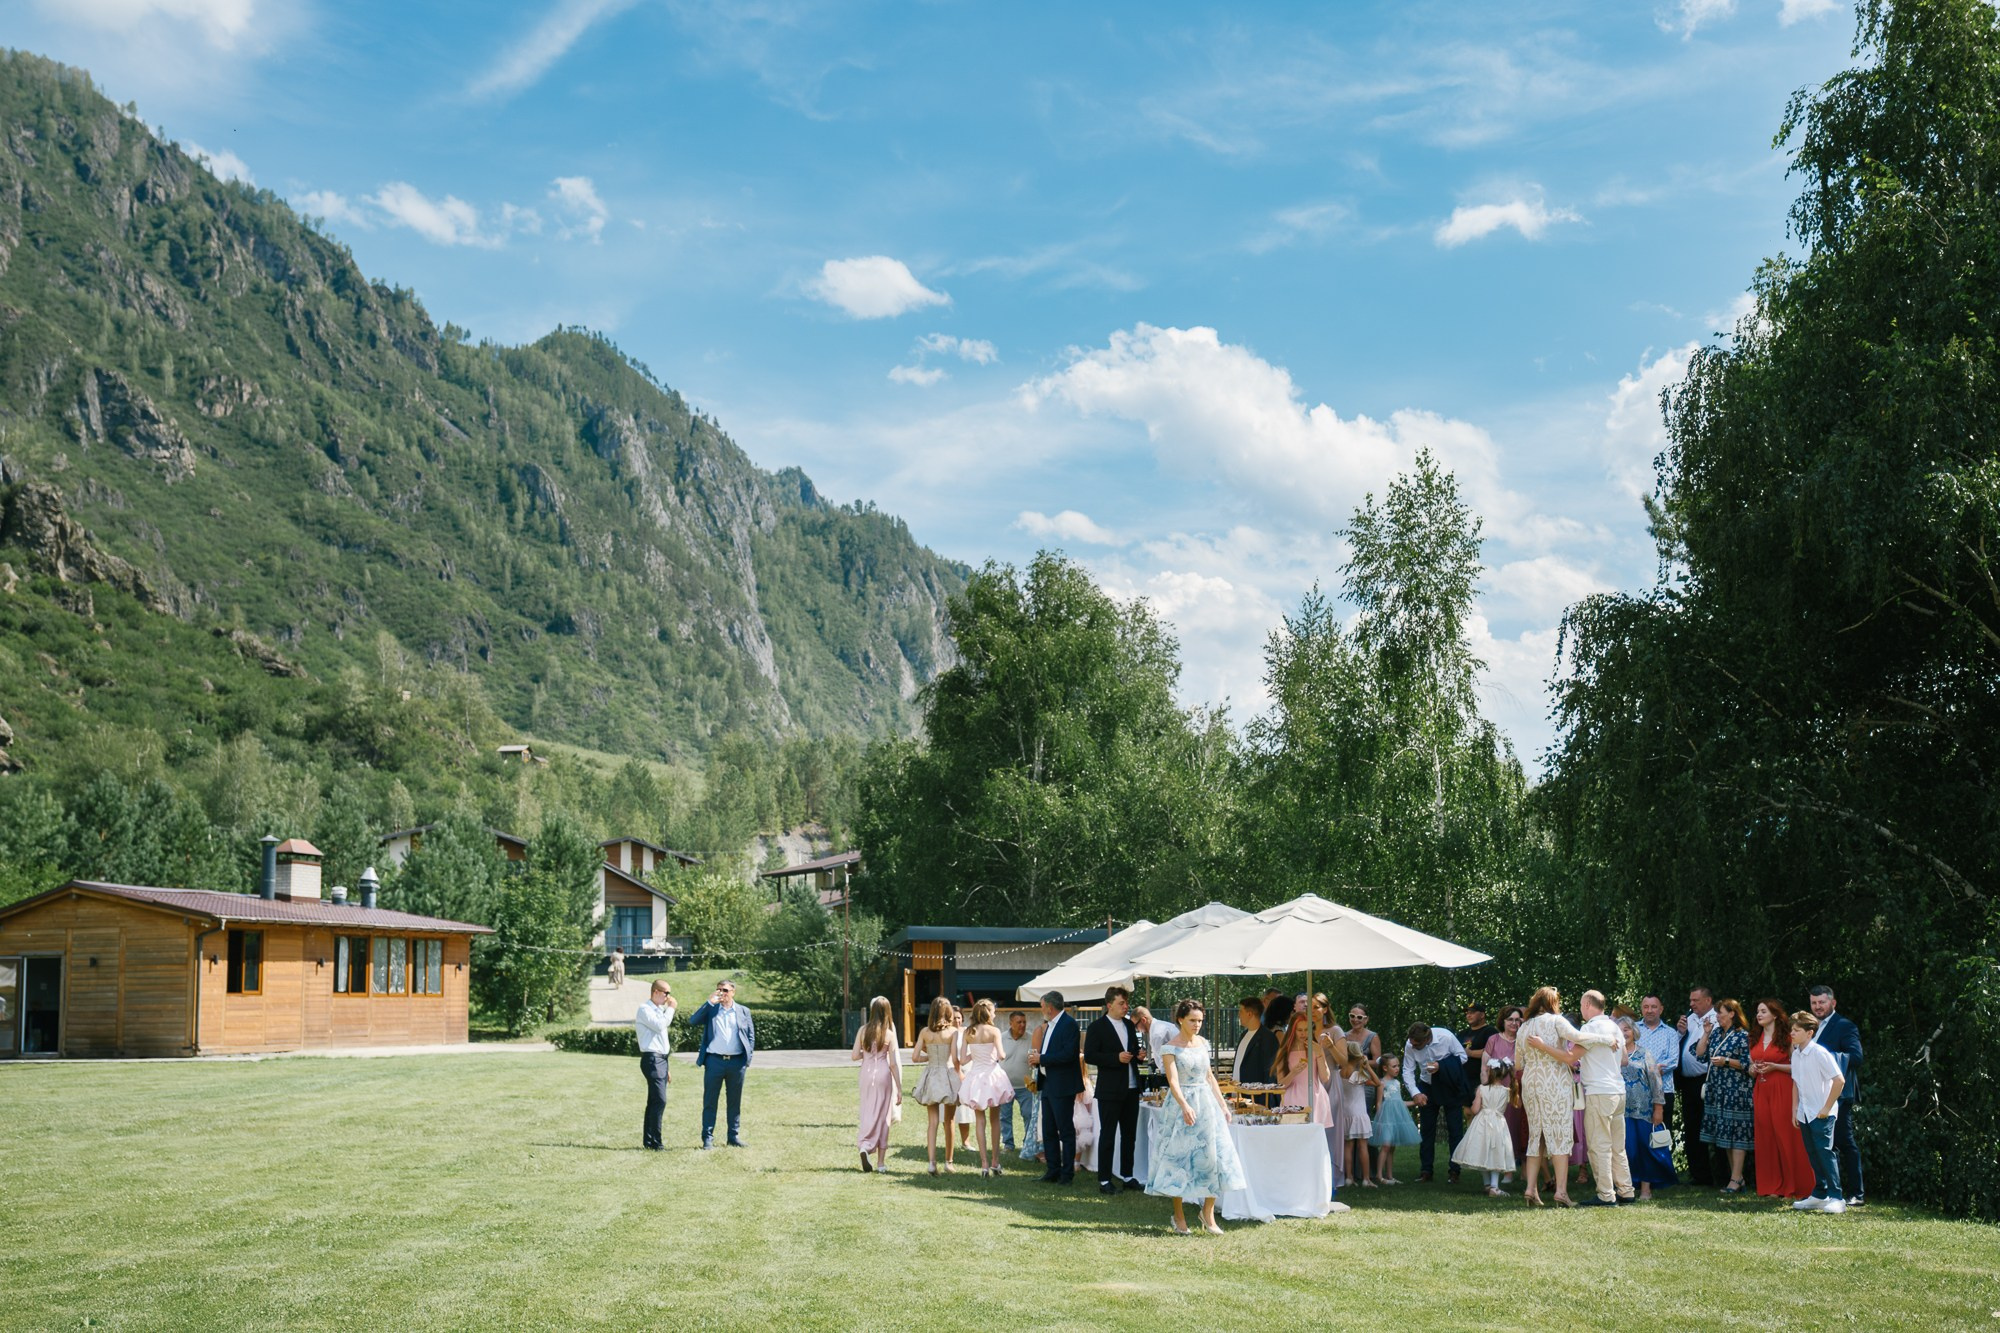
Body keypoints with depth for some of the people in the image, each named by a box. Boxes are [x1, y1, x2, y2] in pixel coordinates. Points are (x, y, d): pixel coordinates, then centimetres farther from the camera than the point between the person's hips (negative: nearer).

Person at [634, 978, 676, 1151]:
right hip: (652, 1059, -10)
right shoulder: (645, 1009, -7)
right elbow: (660, 1025, -23)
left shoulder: (658, 1010, 21)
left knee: (654, 1102, 9)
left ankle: (648, 1141, 12)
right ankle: (655, 1142, -14)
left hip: (661, 1060, 10)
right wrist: (670, 1008, -11)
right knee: (660, 1100, -15)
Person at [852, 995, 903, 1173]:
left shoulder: (863, 1030, -1)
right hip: (883, 1074, -2)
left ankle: (864, 1146, -12)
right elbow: (893, 1063, -6)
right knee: (882, 1117, 7)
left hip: (867, 1073, 2)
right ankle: (881, 1162, 12)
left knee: (868, 1113, 14)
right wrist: (899, 1089, -1)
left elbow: (855, 1055, -1)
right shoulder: (889, 1033, -6)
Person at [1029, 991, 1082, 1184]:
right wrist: (1036, 1058, 1)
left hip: (1062, 1086, -10)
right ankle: (1053, 1171, 18)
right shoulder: (1049, 1026, 16)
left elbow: (1068, 1054, -23)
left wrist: (1041, 1059, -17)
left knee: (1066, 1131, -3)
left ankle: (1067, 1173, 3)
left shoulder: (1069, 1024, -13)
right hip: (1048, 1085, 10)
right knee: (1048, 1131, 11)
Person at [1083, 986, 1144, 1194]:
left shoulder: (1129, 1025, 12)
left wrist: (1138, 1055, 1)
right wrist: (1116, 1058, -21)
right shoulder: (1097, 1027, -8)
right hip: (1110, 1091, -6)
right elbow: (1089, 1056, -14)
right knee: (1108, 1136, -1)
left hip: (1131, 1089, 6)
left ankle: (1127, 1176, 21)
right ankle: (1104, 1180, 4)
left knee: (1129, 1135, 11)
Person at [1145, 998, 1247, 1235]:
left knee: (1214, 1157, -2)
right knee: (1180, 1158, 0)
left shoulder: (1202, 1043, 10)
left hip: (1207, 1104, 5)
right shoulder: (1170, 1049, -8)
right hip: (1182, 1105, -5)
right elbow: (1173, 1080, -19)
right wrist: (1184, 1106, -33)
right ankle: (1179, 1215, 12)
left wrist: (1222, 1105, 14)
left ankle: (1208, 1212, 7)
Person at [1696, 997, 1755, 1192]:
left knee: (1735, 1133, -7)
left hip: (1735, 1091, -8)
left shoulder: (1743, 1036, -8)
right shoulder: (1716, 1033, 13)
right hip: (1716, 1091, 8)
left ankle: (1735, 1180, -6)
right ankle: (1737, 1176, 16)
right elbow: (1700, 1056, 9)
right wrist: (1706, 1033, 5)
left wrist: (1726, 1061, -17)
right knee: (1725, 1133, 9)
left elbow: (1748, 1064, -11)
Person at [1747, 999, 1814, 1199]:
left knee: (1786, 1136, -6)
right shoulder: (1757, 1040, 16)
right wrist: (1753, 1069, 1)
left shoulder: (1787, 1038, -2)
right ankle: (1774, 1186, 9)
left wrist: (1774, 1066, -16)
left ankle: (1793, 1187, 0)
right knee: (1765, 1137, 3)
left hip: (1782, 1091, -6)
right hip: (1761, 1091, 6)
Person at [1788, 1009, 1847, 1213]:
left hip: (1821, 1113, -8)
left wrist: (1827, 1108, -16)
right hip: (1804, 1113, 8)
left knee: (1825, 1152, -8)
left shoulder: (1820, 1053, -17)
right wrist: (1795, 1109, 13)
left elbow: (1839, 1081, -19)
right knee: (1813, 1155, 12)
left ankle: (1836, 1198, -3)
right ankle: (1819, 1194, 21)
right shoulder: (1796, 1054, 7)